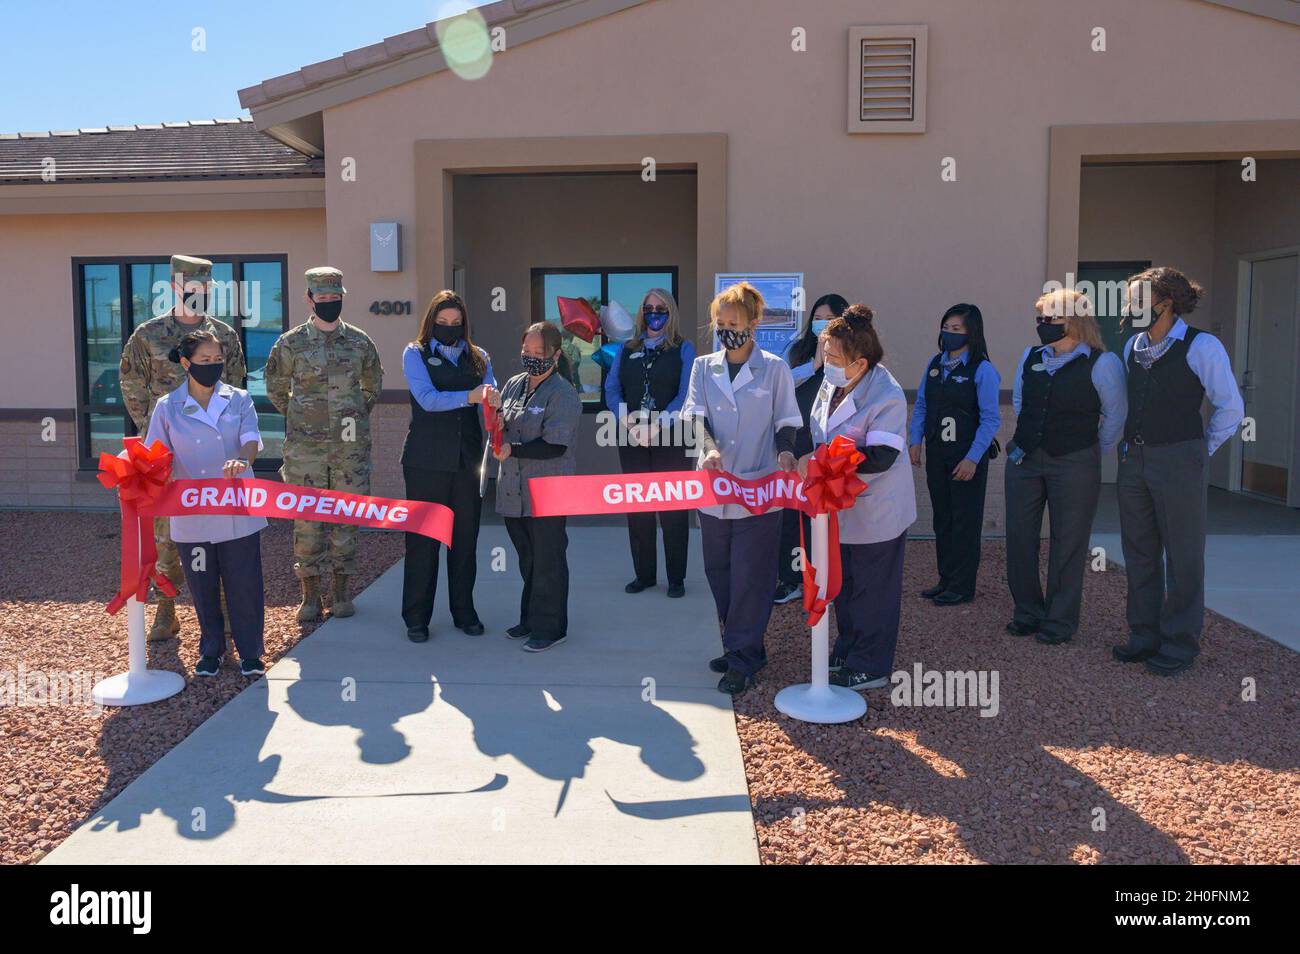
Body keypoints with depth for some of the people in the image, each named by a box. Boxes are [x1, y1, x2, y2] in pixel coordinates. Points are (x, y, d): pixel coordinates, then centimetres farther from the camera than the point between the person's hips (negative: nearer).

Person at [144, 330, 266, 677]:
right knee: (203, 586, 11)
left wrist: (241, 460, -33)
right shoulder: (167, 408, 3)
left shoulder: (239, 399, 3)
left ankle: (250, 653, 18)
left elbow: (251, 440, -11)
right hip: (193, 515, 1)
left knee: (244, 582, 3)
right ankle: (211, 650, 30)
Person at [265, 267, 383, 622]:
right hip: (305, 446, -1)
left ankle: (342, 592, 16)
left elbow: (373, 384, 20)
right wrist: (297, 420, 11)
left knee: (346, 517, 5)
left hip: (351, 445, 1)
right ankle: (310, 596, 9)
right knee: (307, 520, 0)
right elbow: (275, 387, 14)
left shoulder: (360, 342, 5)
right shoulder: (291, 343, 0)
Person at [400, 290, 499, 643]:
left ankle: (464, 612, 20)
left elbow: (492, 394, 0)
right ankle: (416, 617, 11)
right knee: (423, 538, 1)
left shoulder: (477, 356, 13)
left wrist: (494, 399, -24)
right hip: (426, 460, -3)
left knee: (466, 537, 8)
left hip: (467, 457, 3)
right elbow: (428, 399, -12)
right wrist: (470, 396, -25)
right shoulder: (415, 353, 3)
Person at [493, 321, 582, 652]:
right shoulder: (514, 384, 11)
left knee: (547, 562, 3)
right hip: (514, 491, 7)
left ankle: (550, 628, 15)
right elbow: (500, 427, 21)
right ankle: (531, 619, 31)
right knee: (527, 560, 17)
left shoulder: (563, 394, -12)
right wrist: (496, 423, -2)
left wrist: (513, 449, -22)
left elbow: (555, 446, -19)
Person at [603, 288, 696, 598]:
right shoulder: (627, 349, 12)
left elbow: (686, 394, -9)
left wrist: (657, 426, -18)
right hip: (633, 441, 4)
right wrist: (628, 422, -13)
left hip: (670, 438, -3)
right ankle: (643, 574, 19)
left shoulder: (683, 349, 1)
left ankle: (676, 578, 11)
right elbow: (612, 388, 4)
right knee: (636, 507, 8)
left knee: (673, 508, 1)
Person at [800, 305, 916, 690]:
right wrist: (811, 460, -4)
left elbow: (881, 457, -29)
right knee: (842, 585, 20)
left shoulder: (887, 396, -23)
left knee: (873, 591, 6)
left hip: (876, 511, -8)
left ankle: (870, 668, 21)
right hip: (840, 506, 8)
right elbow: (818, 432, 14)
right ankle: (847, 652, 38)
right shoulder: (832, 383, -1)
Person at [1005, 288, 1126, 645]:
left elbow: (1115, 415, -2)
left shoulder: (1101, 363, -9)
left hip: (1074, 465, -5)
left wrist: (1093, 455, 3)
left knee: (1067, 544, 3)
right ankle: (1027, 612, 22)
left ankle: (1060, 621, 15)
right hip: (1025, 458, 5)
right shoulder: (1031, 357, 6)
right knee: (1019, 537, 7)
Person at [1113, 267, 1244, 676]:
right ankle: (1145, 635, 25)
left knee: (1183, 556, 3)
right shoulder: (1133, 346, 9)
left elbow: (1230, 407, -5)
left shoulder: (1201, 346, -10)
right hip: (1133, 460, 7)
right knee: (1139, 553, 13)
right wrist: (1128, 444, 13)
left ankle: (1179, 645, 14)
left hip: (1178, 462, -7)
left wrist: (1199, 451, 1)